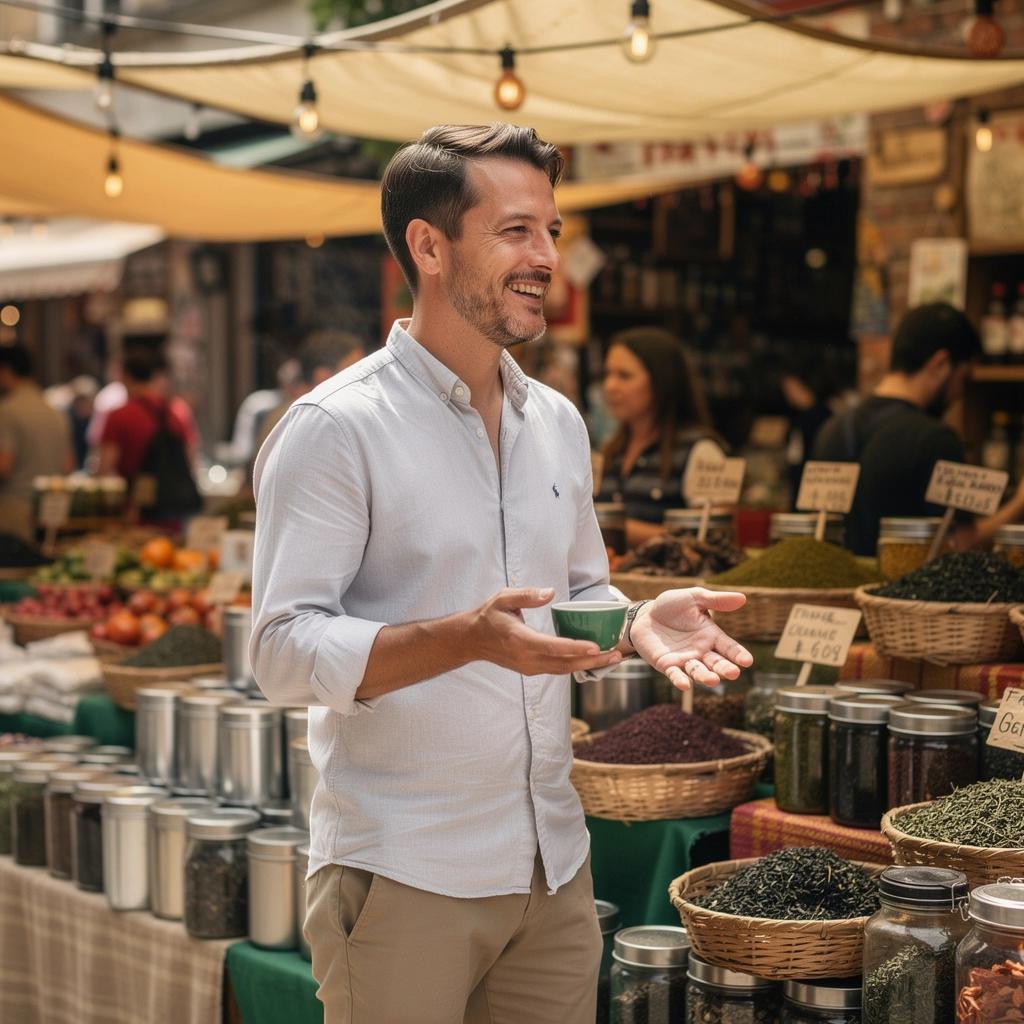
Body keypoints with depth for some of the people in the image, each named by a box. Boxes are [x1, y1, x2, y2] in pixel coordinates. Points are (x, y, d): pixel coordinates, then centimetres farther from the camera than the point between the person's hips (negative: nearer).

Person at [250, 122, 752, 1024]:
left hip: (554, 867, 6)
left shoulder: (558, 423, 11)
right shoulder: (336, 428, -11)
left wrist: (639, 623, -3)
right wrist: (469, 638, -30)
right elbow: (283, 652, -16)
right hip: (403, 877, -6)